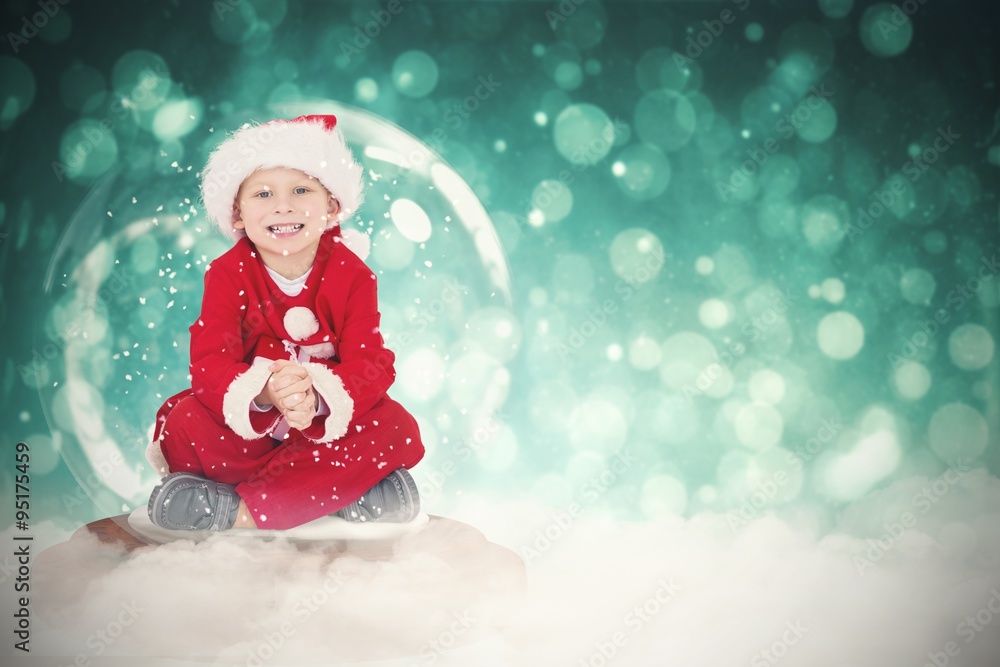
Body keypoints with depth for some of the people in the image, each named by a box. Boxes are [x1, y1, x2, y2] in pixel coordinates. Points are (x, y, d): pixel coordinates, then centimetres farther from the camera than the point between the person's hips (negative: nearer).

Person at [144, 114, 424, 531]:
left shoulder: (352, 276, -10)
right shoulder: (227, 275, -10)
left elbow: (372, 363, -19)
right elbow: (209, 363, -19)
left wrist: (319, 398, -42)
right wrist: (262, 392, -43)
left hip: (329, 426, 0)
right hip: (247, 425, 0)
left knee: (397, 428, -26)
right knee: (184, 427, -27)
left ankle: (242, 511, -29)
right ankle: (350, 486, -23)